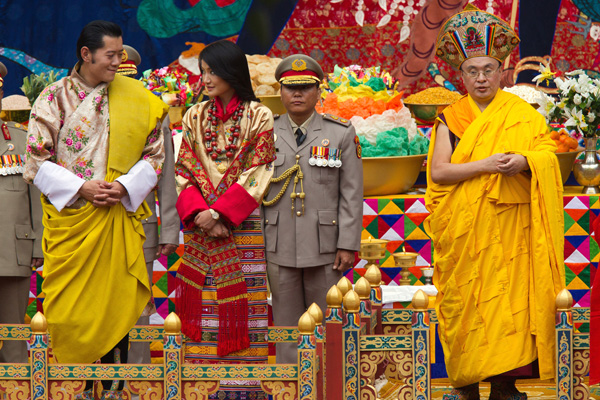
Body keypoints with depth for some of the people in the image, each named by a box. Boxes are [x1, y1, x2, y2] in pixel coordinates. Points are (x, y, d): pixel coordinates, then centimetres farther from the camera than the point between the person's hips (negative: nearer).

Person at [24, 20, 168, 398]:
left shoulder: (136, 99, 5)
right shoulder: (54, 98, 0)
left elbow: (154, 154, 7)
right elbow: (37, 160, -1)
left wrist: (126, 186, -10)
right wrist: (80, 187, -12)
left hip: (120, 220, 1)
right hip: (69, 218, -1)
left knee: (116, 300, 0)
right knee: (70, 303, -3)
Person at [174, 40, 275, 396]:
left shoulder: (258, 116, 1)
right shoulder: (196, 116, 12)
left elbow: (256, 173, -6)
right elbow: (185, 170, 7)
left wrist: (220, 212, -14)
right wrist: (198, 212, -9)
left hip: (242, 225, -3)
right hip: (200, 227, 3)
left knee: (241, 305, -5)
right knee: (201, 303, 0)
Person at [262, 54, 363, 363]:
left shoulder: (341, 134, 3)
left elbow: (351, 195, 0)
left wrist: (348, 245, -7)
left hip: (325, 246, -1)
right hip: (279, 248, 1)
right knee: (286, 325, 4)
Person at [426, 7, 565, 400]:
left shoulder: (522, 114, 7)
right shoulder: (451, 119, 7)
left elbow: (549, 154, 1)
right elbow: (438, 171, -3)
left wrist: (523, 162, -20)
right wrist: (485, 165, -16)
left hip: (508, 229, 0)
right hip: (462, 230, 1)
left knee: (507, 298, -5)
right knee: (463, 304, -1)